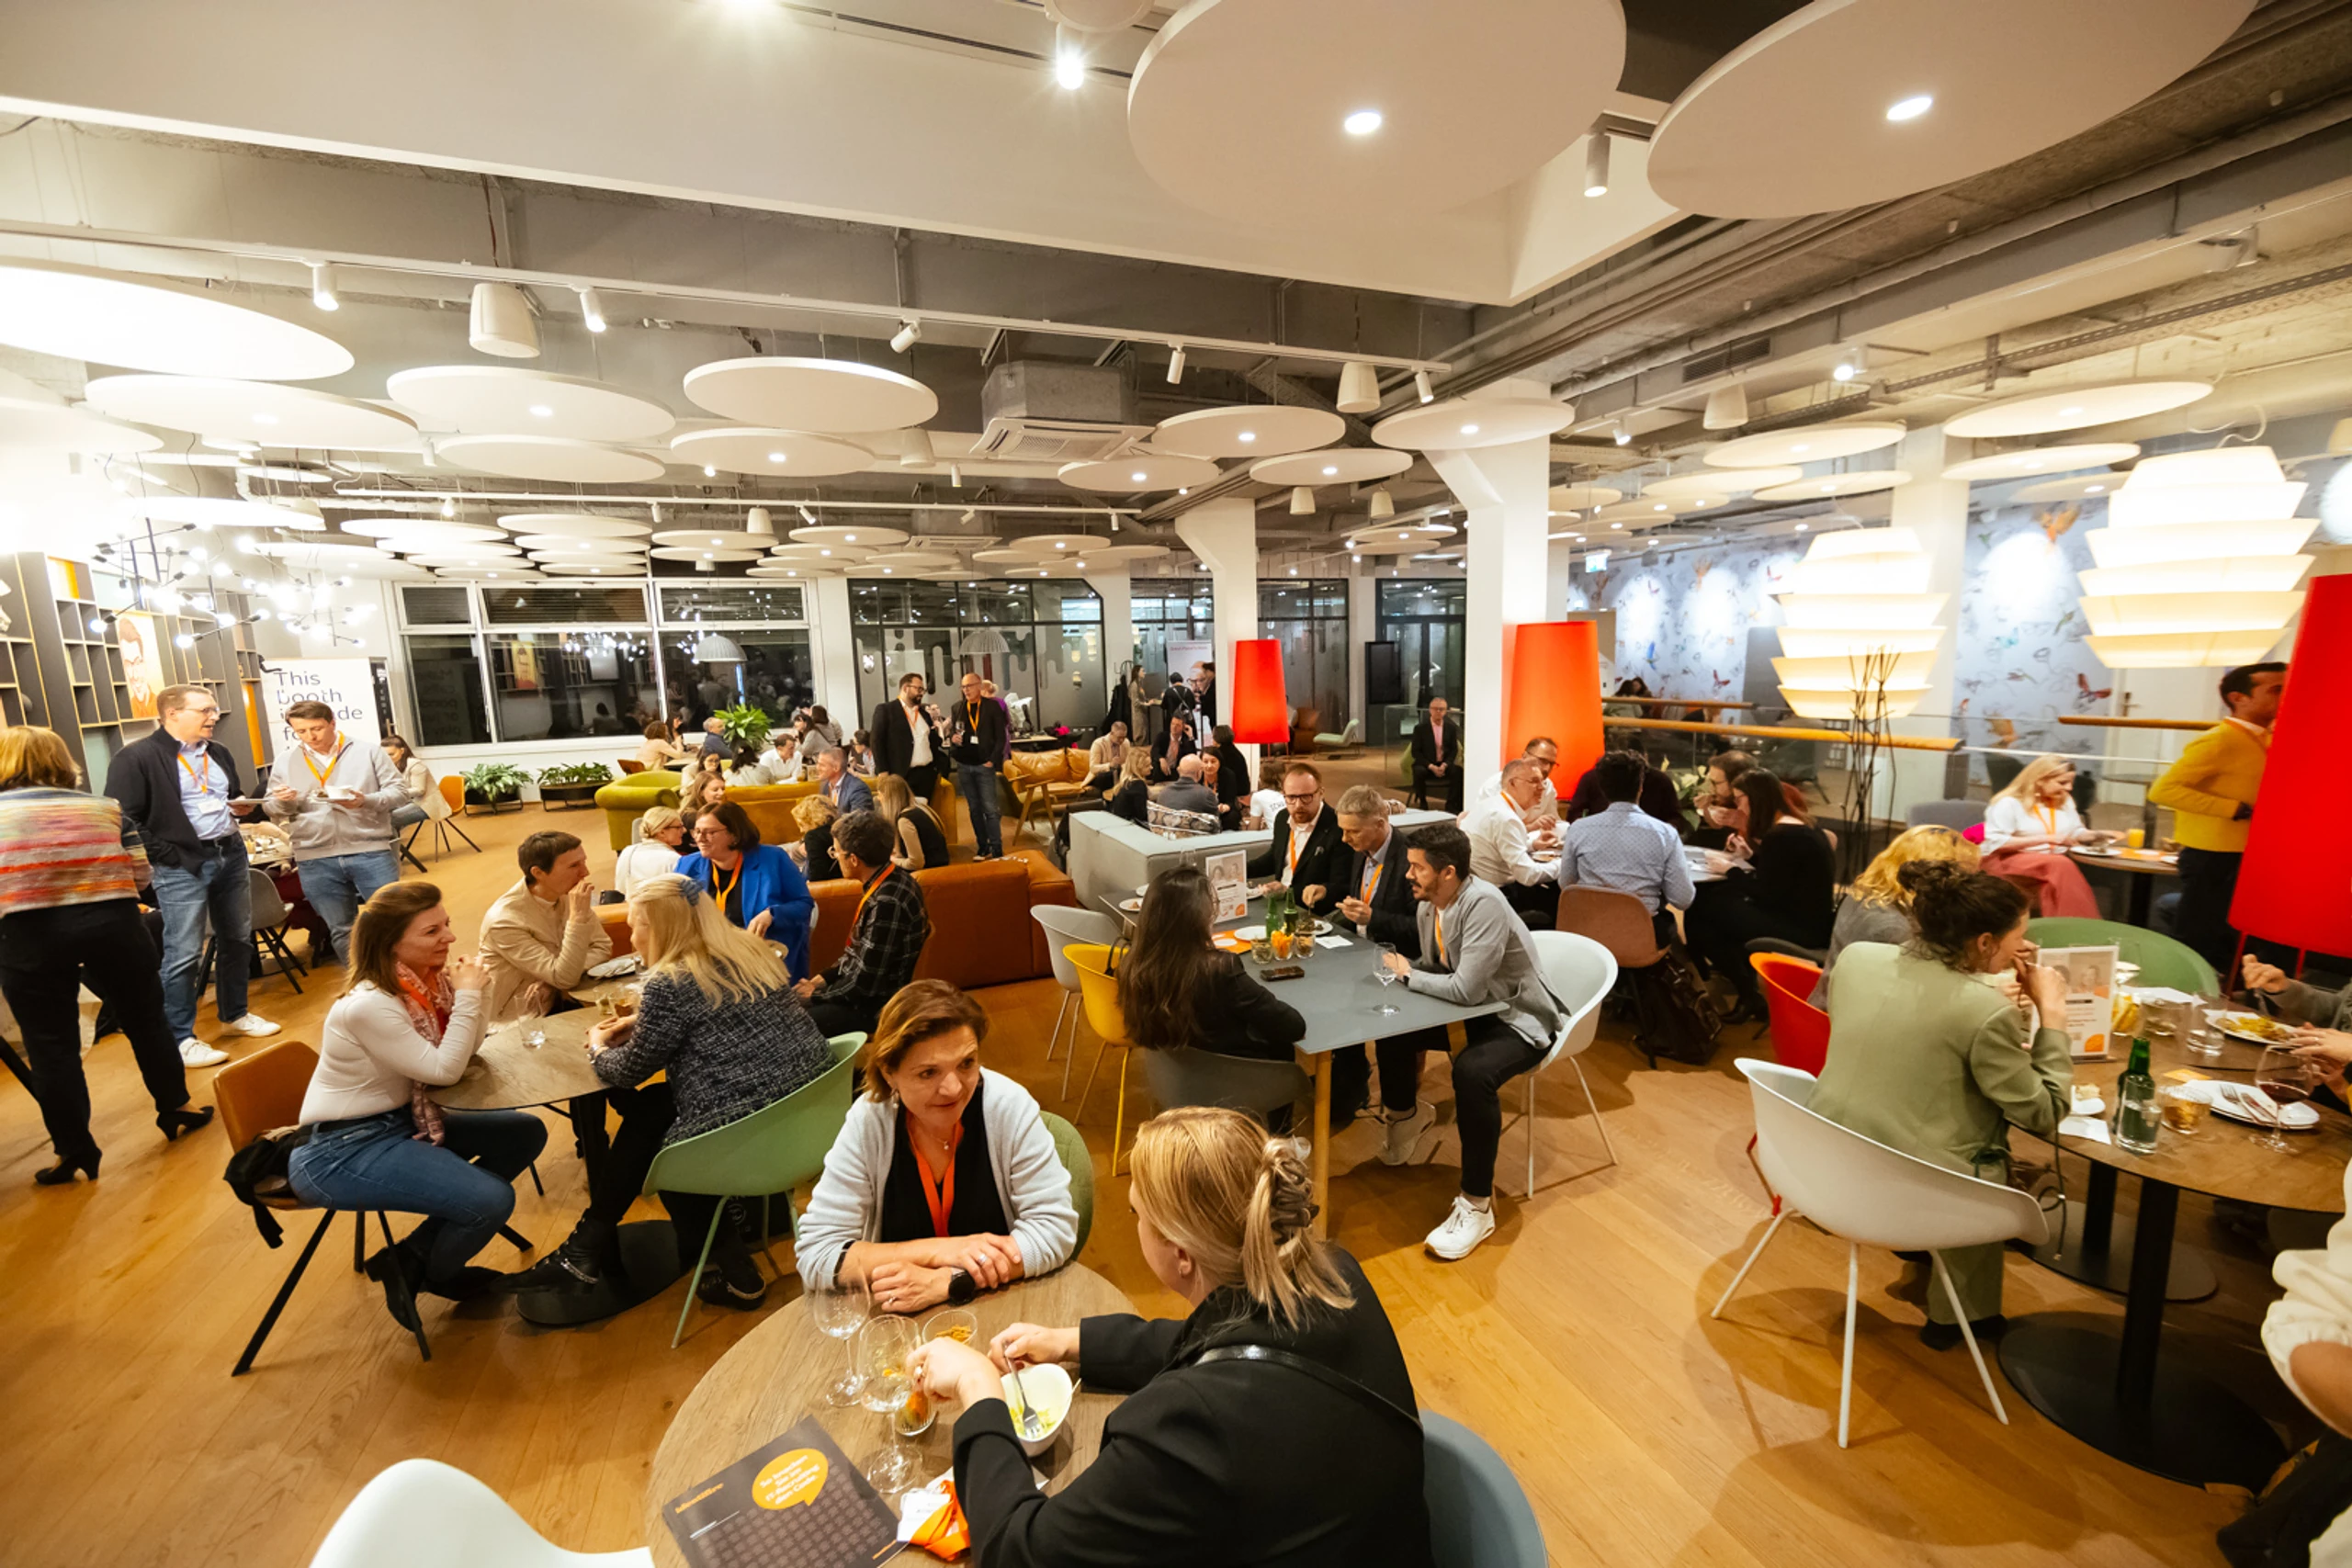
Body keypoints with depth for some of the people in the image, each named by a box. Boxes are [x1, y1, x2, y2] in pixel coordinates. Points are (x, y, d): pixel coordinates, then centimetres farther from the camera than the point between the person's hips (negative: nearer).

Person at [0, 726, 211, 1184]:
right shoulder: (104, 807, 5)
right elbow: (141, 874, 3)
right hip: (111, 925, 1)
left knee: (51, 1046, 8)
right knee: (145, 1020, 17)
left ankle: (73, 1152, 16)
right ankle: (174, 1111, 29)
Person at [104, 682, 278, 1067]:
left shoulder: (218, 752, 12)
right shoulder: (135, 758, -10)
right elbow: (123, 819, -13)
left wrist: (244, 805, 3)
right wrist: (163, 858, -16)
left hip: (231, 855, 7)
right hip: (181, 865, -7)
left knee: (238, 939, 15)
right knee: (183, 954, -3)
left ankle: (235, 1013, 30)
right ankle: (180, 1039, 7)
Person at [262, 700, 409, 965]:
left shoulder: (368, 751, 2)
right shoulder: (285, 761, 10)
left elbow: (399, 791, -2)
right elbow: (272, 810, 13)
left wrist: (367, 801, -20)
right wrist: (281, 801, -10)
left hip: (372, 852, -3)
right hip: (315, 860, 3)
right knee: (341, 930, 11)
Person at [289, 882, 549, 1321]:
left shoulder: (426, 976, -2)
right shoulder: (368, 1005, -25)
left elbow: (464, 1049, 5)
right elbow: (444, 1070, -21)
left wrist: (479, 990, -11)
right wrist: (467, 996, -20)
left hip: (401, 1119, 9)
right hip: (344, 1151, -9)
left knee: (527, 1133, 3)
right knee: (492, 1201, -20)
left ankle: (418, 1252, 9)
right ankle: (419, 1269, 13)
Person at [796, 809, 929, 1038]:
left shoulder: (887, 903, -28)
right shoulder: (891, 881, 0)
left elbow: (864, 985, -23)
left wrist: (816, 994, -8)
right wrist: (824, 978, 6)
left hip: (874, 1006, -9)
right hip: (867, 990, 9)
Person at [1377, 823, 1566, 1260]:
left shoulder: (1484, 904, -30)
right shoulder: (1427, 907, -4)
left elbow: (1467, 989, -34)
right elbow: (1436, 967, 11)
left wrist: (1408, 975, -18)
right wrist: (1404, 968, -11)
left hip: (1520, 1019, -9)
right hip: (1475, 1010, 9)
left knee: (1471, 1072, -35)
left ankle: (1477, 1206, -17)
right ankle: (1410, 1115, 31)